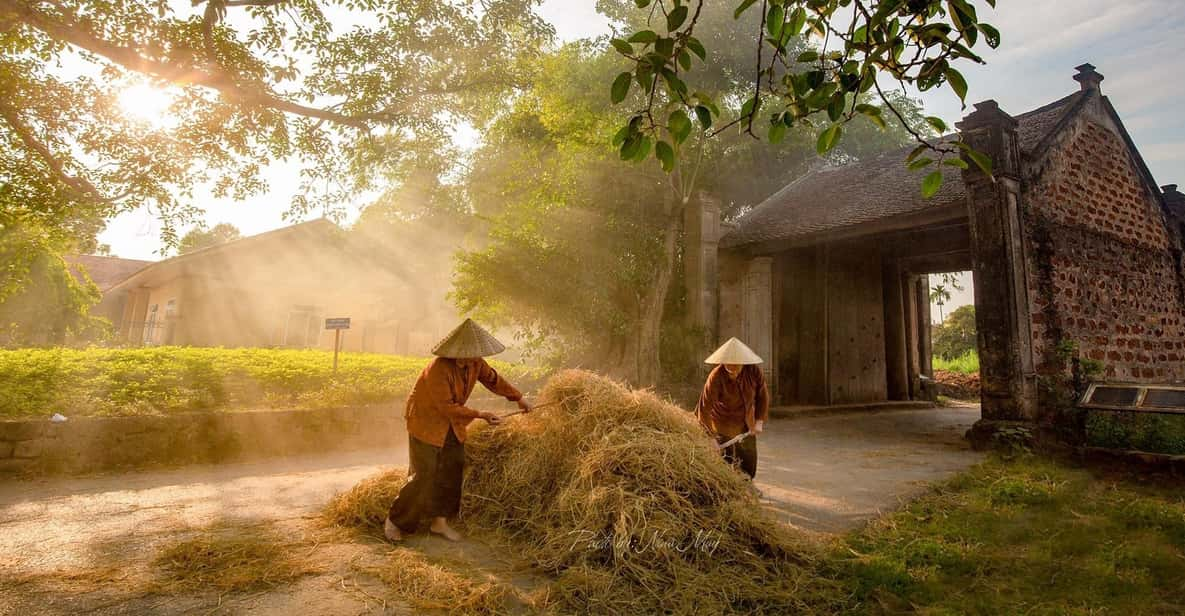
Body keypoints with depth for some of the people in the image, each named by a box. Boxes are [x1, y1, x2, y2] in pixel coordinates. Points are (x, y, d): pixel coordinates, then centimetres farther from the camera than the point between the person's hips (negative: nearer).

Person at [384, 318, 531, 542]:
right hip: (426, 422, -7)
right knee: (424, 476, -5)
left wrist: (518, 398, 12)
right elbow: (446, 407, -27)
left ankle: (440, 521, 18)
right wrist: (480, 415, -27)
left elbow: (493, 379, 8)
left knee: (452, 471, 3)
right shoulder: (439, 369, -31)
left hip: (452, 424, 7)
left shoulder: (475, 363, -9)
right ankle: (394, 520, 15)